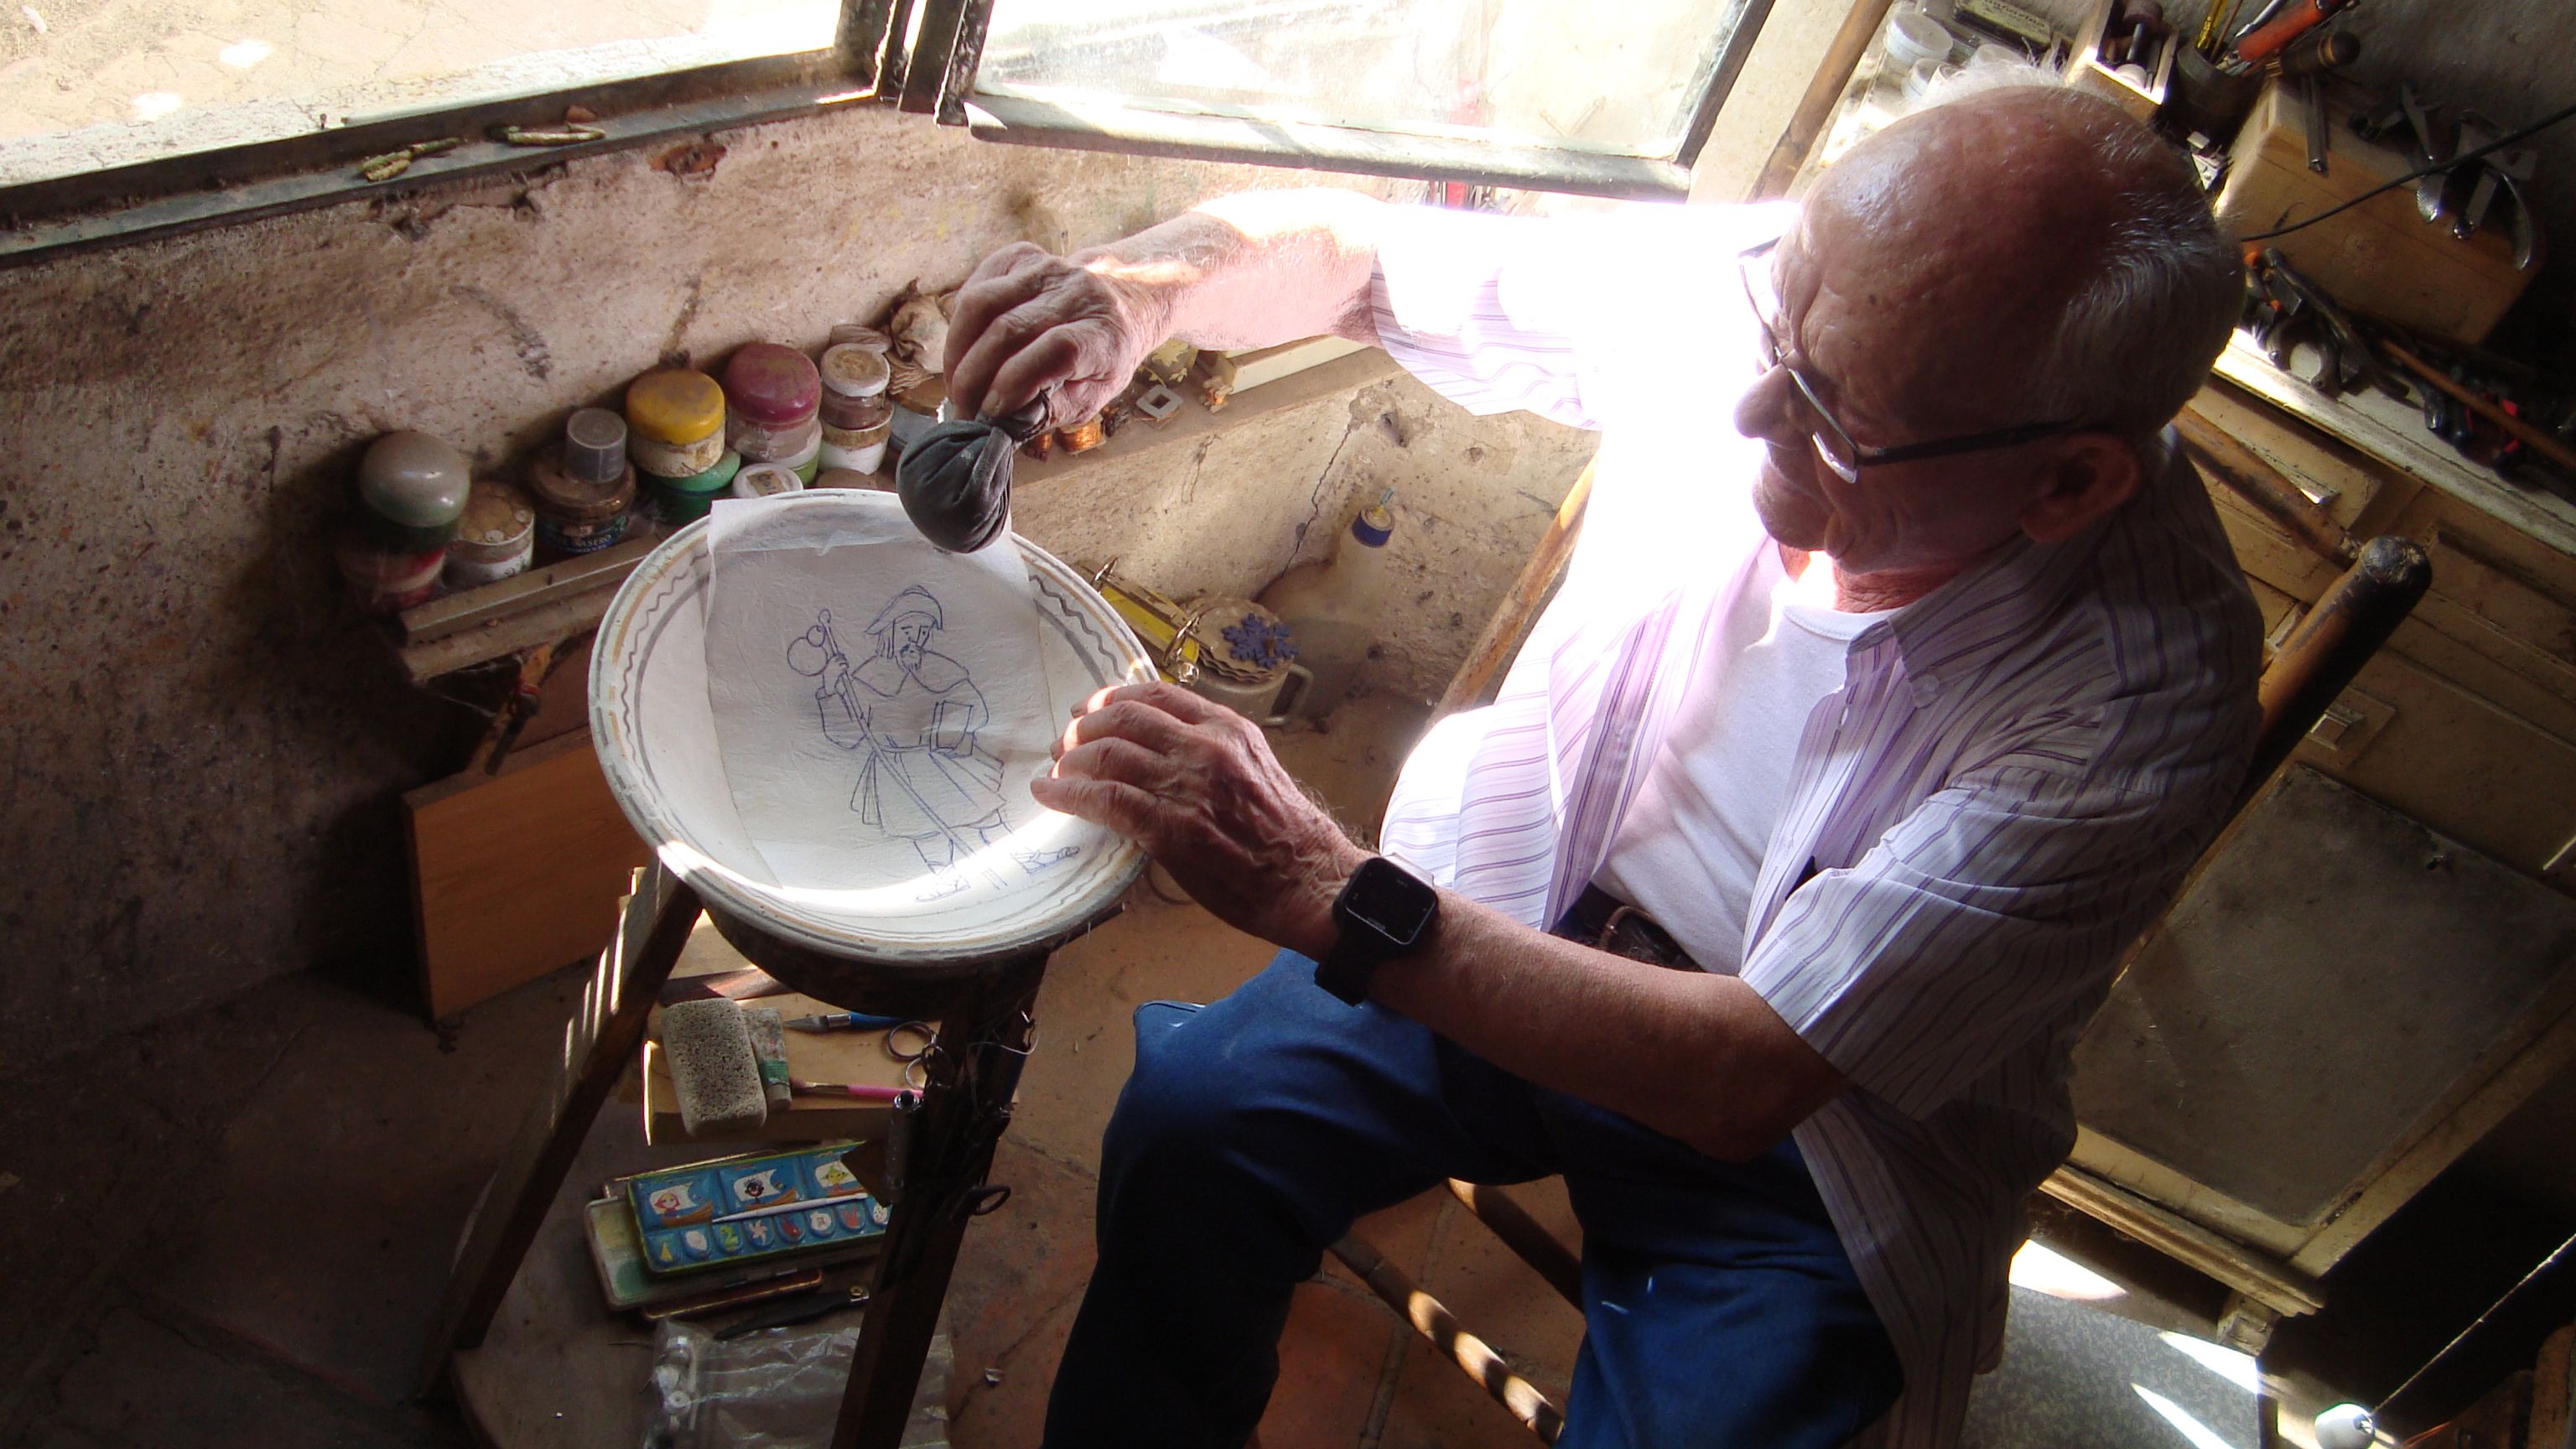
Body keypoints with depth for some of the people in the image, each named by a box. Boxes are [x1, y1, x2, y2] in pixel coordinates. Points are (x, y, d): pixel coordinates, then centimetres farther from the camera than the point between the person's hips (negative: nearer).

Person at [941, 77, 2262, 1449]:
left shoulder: (2140, 704, -29)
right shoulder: (1733, 283, -18)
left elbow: (1748, 1078, -29)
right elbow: (1342, 248, -4)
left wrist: (1323, 894, -35)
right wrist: (1140, 281, -27)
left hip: (1804, 1131, -2)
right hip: (1530, 901, 3)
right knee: (1190, 1119, -19)